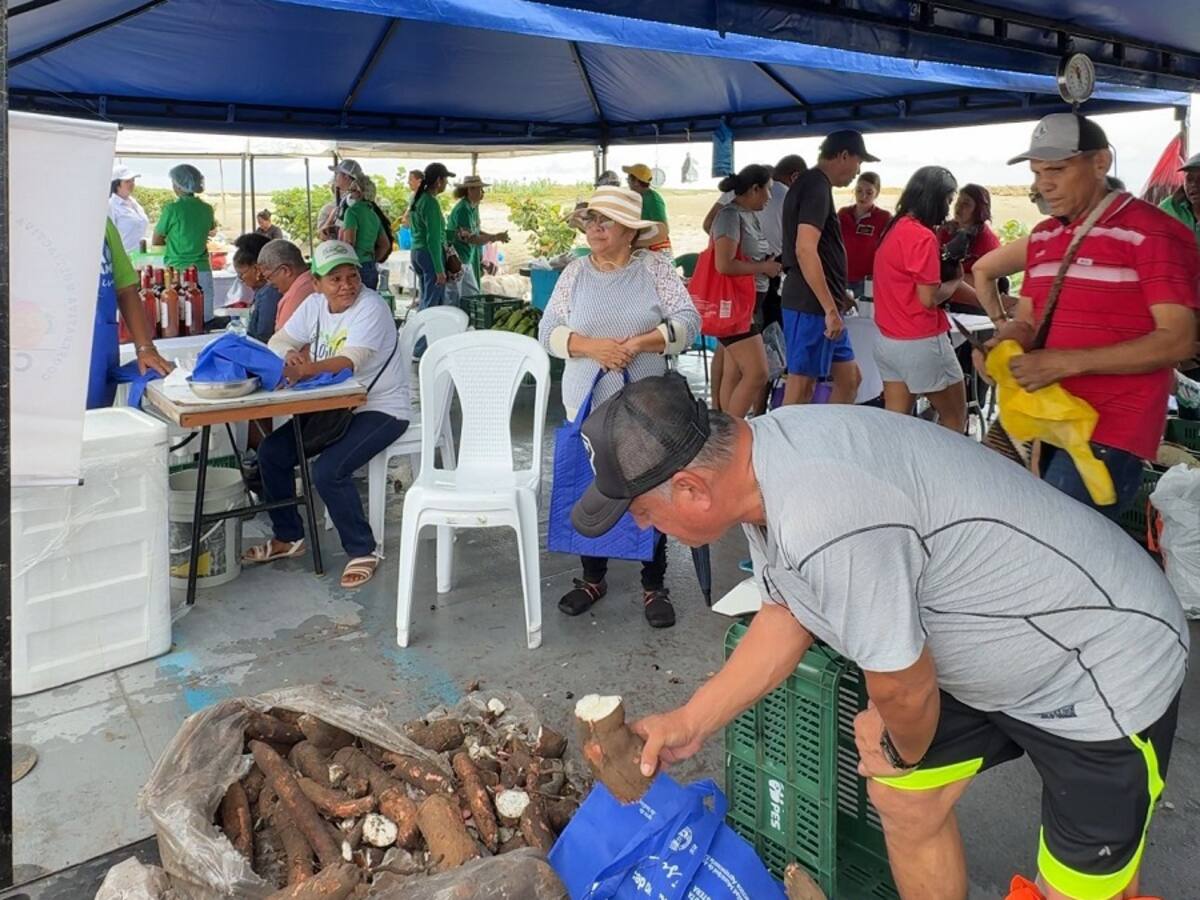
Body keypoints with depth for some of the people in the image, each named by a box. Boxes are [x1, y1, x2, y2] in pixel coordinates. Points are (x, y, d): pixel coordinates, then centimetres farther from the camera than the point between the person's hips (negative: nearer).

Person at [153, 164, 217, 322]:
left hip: (178, 271, -4)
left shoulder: (172, 208, -8)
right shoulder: (207, 209, 4)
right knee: (205, 319, 5)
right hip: (202, 271, 4)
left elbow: (156, 241, 2)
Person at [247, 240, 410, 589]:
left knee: (329, 470, -27)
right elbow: (278, 341, 6)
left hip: (381, 409, -8)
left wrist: (305, 370, -49)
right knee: (271, 452, 2)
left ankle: (362, 551, -7)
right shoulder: (314, 305, 3)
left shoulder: (371, 307, -19)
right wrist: (291, 355, -18)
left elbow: (350, 361, -32)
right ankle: (288, 537, 20)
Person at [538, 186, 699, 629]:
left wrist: (640, 343, -21)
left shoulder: (655, 267, -2)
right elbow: (549, 330, 0)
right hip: (587, 404, 2)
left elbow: (688, 321, -8)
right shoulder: (576, 271, 4)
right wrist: (591, 346, -18)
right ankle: (593, 578, 30)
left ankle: (654, 586, 20)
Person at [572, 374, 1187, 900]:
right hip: (990, 660, 8)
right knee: (902, 799, 14)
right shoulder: (762, 460, -9)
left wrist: (904, 749, 0)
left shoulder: (820, 523, -37)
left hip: (1107, 670, -8)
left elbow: (904, 687, -23)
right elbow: (786, 615, 4)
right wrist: (691, 723, 5)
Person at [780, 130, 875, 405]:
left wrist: (838, 296, 25)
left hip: (818, 306, 10)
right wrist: (831, 309, -23)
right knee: (802, 385, -3)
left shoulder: (811, 184, 18)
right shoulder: (817, 187, -13)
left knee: (850, 378, 14)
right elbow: (805, 250, -23)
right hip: (811, 307, -10)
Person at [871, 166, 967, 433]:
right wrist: (954, 280, 0)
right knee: (955, 418, 9)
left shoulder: (894, 229, 8)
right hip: (920, 344, -8)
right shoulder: (923, 236, -17)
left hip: (887, 341, 8)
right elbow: (928, 298, -17)